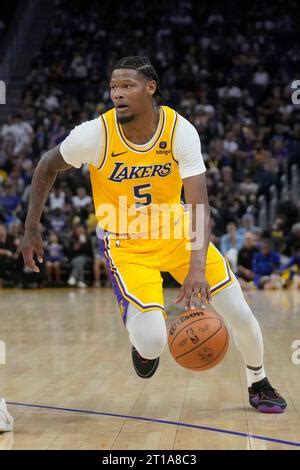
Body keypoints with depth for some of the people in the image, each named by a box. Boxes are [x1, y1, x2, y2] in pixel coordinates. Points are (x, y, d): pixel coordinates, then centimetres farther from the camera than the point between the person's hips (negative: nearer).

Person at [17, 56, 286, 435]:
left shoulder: (180, 130, -22)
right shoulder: (95, 134, -23)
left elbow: (198, 203, -27)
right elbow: (47, 168, -4)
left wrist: (197, 267, -40)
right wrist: (31, 231, -5)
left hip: (175, 231, 2)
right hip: (125, 242, -2)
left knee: (240, 314, -1)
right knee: (152, 341, -20)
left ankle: (259, 386, 29)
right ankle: (143, 341, 21)